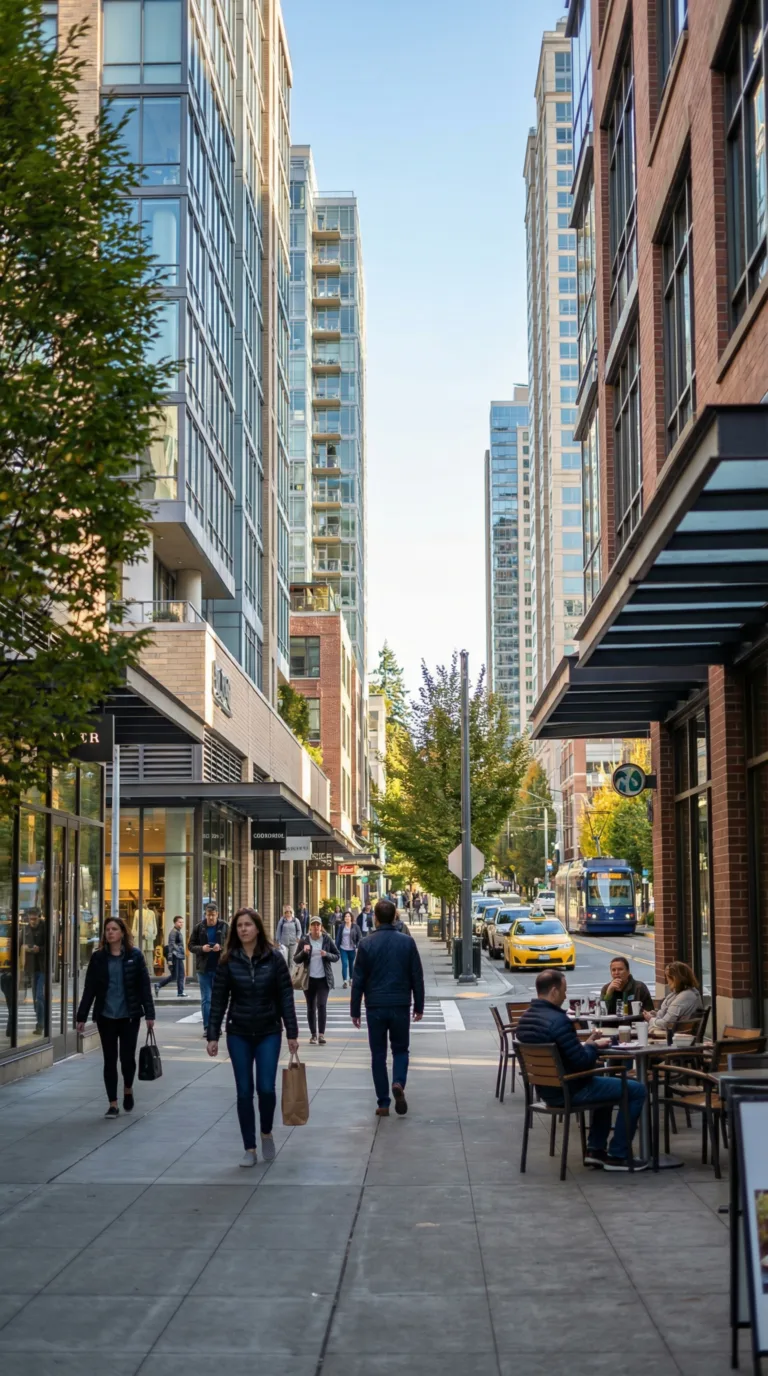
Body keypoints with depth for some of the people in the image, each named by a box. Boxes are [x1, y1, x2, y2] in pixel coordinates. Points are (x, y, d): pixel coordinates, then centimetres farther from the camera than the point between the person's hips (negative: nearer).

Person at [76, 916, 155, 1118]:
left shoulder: (135, 955, -2)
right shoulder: (98, 957, 2)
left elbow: (144, 985, -1)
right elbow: (89, 988, 3)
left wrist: (149, 1014, -5)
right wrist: (81, 1016, 0)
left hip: (130, 1015, -1)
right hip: (105, 1016, 1)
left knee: (127, 1057, -1)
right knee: (109, 1060, 3)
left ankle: (128, 1089, 29)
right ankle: (113, 1104, 11)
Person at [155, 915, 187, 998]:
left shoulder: (179, 932, 16)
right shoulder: (173, 932, -13)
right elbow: (171, 946, -18)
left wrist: (183, 955, 21)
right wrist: (170, 959, -22)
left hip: (179, 957, 10)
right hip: (175, 957, -10)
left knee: (181, 975, 8)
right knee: (174, 975, -6)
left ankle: (180, 992, 11)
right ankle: (158, 985, 4)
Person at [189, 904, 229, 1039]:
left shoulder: (224, 927, 0)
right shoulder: (199, 927, 1)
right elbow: (191, 946, 3)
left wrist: (221, 947, -19)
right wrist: (201, 948, -16)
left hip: (219, 968, 0)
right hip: (204, 968, 0)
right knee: (206, 1000, 1)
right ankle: (207, 1027, 5)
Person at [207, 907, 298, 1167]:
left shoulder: (274, 958, -4)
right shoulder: (228, 961, -2)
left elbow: (285, 996, -3)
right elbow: (218, 999, 0)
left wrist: (292, 1033, -5)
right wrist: (213, 1035, -3)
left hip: (268, 1033, -1)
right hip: (238, 1034, 1)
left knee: (266, 1088, -6)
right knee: (244, 1092, 3)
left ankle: (266, 1133, 22)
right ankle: (249, 1148, 13)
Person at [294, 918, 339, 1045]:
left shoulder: (327, 939, 0)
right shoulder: (304, 941, 1)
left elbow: (336, 956, 4)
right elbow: (296, 960, 3)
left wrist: (327, 955, -15)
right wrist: (303, 952, -16)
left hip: (323, 978, -1)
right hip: (309, 978, 1)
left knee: (322, 1005, -13)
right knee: (311, 1008, 7)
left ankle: (321, 1034, -11)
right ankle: (313, 1034, 15)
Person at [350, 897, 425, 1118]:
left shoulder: (366, 944, -5)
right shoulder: (407, 942, -2)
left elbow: (358, 980, -3)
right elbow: (417, 977, 1)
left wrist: (355, 1010, 6)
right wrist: (419, 1006, 11)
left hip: (375, 1007, -1)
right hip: (400, 1006, 1)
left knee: (378, 1054, 9)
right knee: (400, 1049, 16)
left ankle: (383, 1103, 8)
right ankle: (398, 1083, -11)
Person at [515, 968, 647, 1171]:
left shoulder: (525, 1018, 4)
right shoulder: (558, 1020, -26)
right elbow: (582, 1062, -24)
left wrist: (585, 1044, 9)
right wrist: (593, 1046, -5)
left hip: (547, 1089, 10)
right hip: (569, 1091, -10)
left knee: (605, 1082, 33)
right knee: (636, 1090, -1)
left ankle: (595, 1149, 28)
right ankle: (618, 1156, 5)